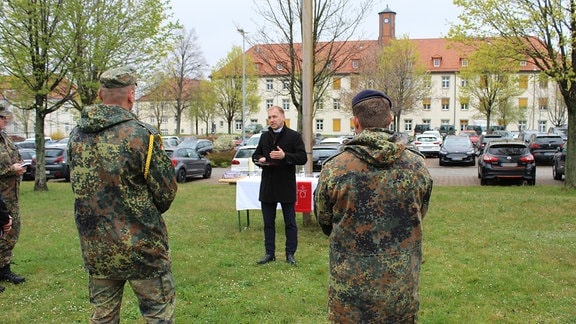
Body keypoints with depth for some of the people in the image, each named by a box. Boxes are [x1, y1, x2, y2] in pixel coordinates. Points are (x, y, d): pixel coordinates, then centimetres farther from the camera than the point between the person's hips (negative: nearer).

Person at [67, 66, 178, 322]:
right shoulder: (140, 134, -16)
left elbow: (78, 186, 12)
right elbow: (166, 192, -10)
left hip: (95, 248, 6)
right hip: (141, 246, -6)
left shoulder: (76, 135, 1)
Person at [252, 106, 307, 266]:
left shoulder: (294, 136, -4)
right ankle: (270, 253, 20)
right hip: (267, 185, 5)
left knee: (290, 223, 5)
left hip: (286, 186, -5)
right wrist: (260, 159, -3)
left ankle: (290, 254, 14)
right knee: (268, 223, 11)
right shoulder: (264, 137, 13)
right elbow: (255, 155, 21)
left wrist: (285, 156, -24)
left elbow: (302, 158, -10)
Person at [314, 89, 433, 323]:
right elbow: (420, 216, 8)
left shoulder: (334, 168, -12)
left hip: (350, 287, -1)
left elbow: (324, 221, 3)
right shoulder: (417, 166, -6)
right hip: (402, 287, 2)